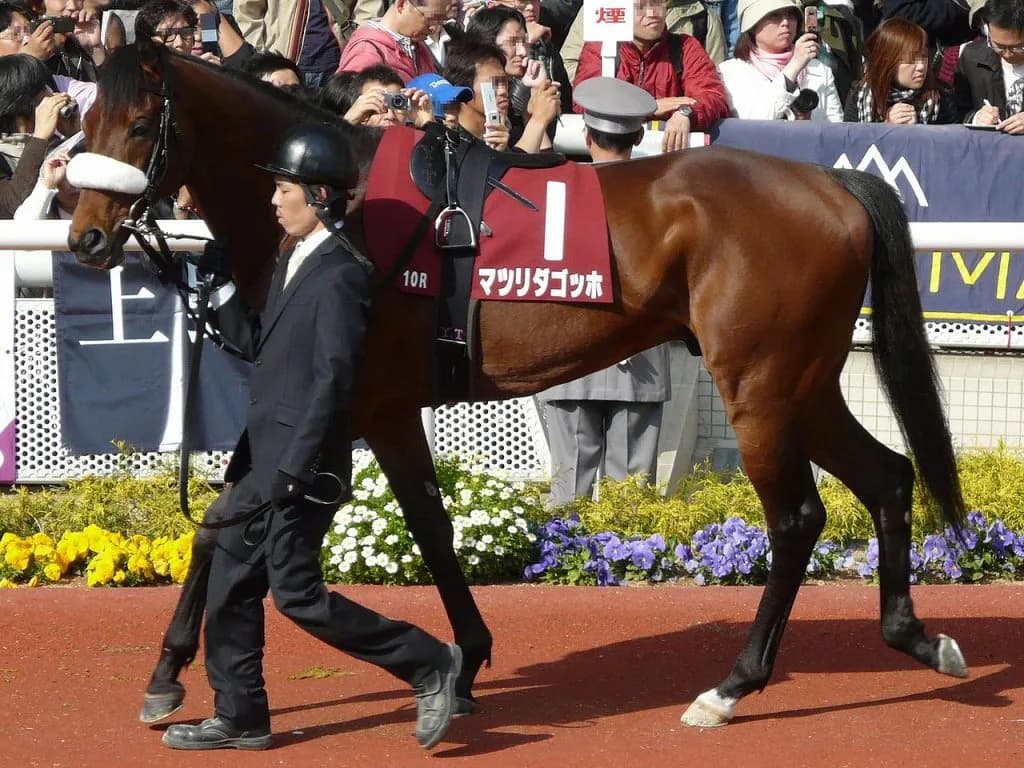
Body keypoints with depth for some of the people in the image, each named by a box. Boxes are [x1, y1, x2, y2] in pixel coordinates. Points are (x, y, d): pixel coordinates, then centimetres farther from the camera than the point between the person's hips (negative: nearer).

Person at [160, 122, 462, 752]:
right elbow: (258, 346, 17)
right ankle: (240, 718, 21)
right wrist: (221, 288, 7)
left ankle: (429, 663, 2)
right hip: (263, 457, 10)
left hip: (301, 463, -10)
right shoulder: (295, 261, 12)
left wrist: (295, 467, -24)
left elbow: (334, 380, -21)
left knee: (297, 593, -6)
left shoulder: (339, 275, -17)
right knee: (231, 583, 12)